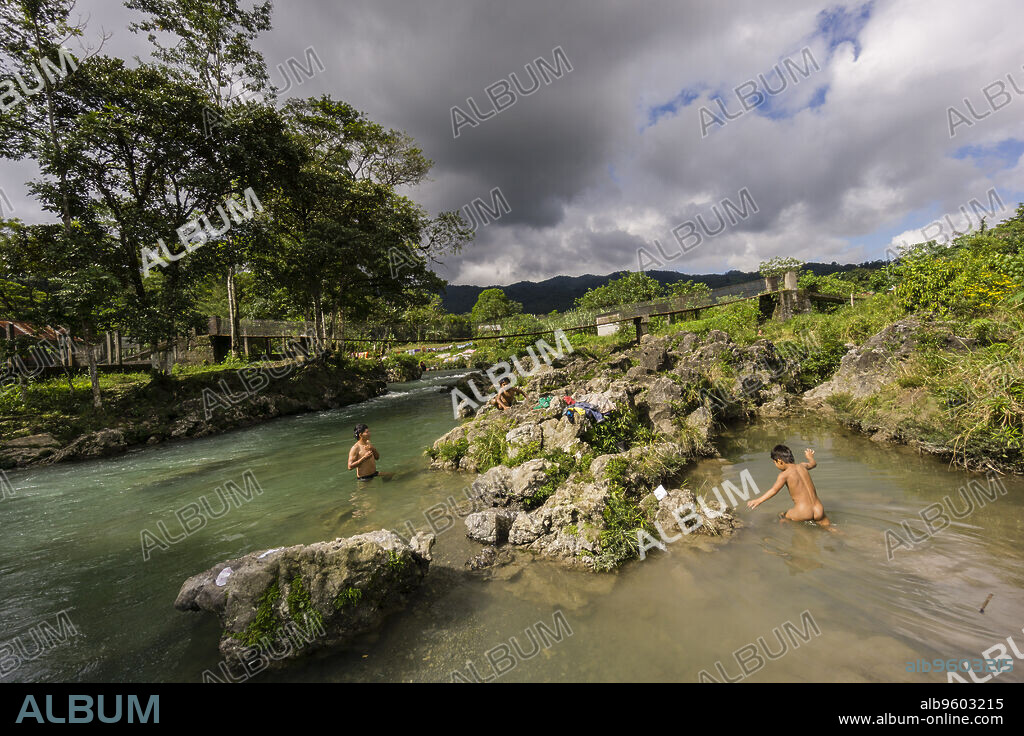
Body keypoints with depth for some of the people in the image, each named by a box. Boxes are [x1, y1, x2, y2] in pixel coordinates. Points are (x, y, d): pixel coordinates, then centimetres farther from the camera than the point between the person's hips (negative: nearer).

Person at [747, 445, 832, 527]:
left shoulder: (784, 474, -10)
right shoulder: (802, 466, 8)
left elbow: (774, 490, -22)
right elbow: (813, 464, 33)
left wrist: (759, 500, -24)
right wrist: (810, 457, 55)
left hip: (803, 513, -5)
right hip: (818, 511, 5)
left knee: (782, 517, 19)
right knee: (828, 526, 29)